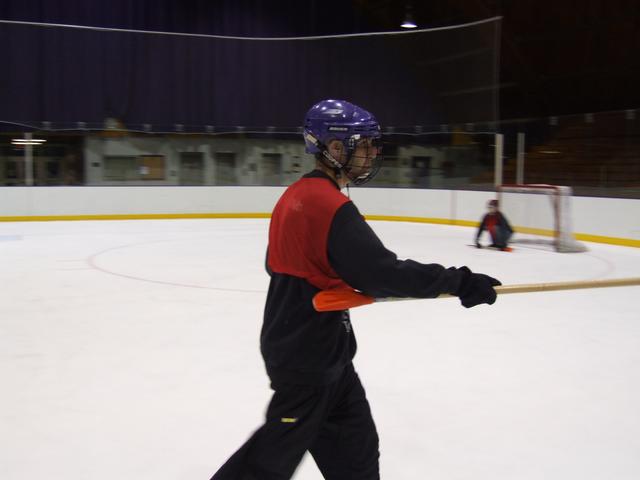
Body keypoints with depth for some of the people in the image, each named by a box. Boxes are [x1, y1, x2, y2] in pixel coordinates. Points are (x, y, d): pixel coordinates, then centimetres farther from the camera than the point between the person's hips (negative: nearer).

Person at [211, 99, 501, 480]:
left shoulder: (297, 195, 7)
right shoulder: (330, 205, -23)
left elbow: (278, 264, 17)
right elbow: (383, 271, -29)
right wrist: (458, 281, -23)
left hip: (310, 347, 9)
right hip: (307, 356, -9)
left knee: (354, 447, 16)